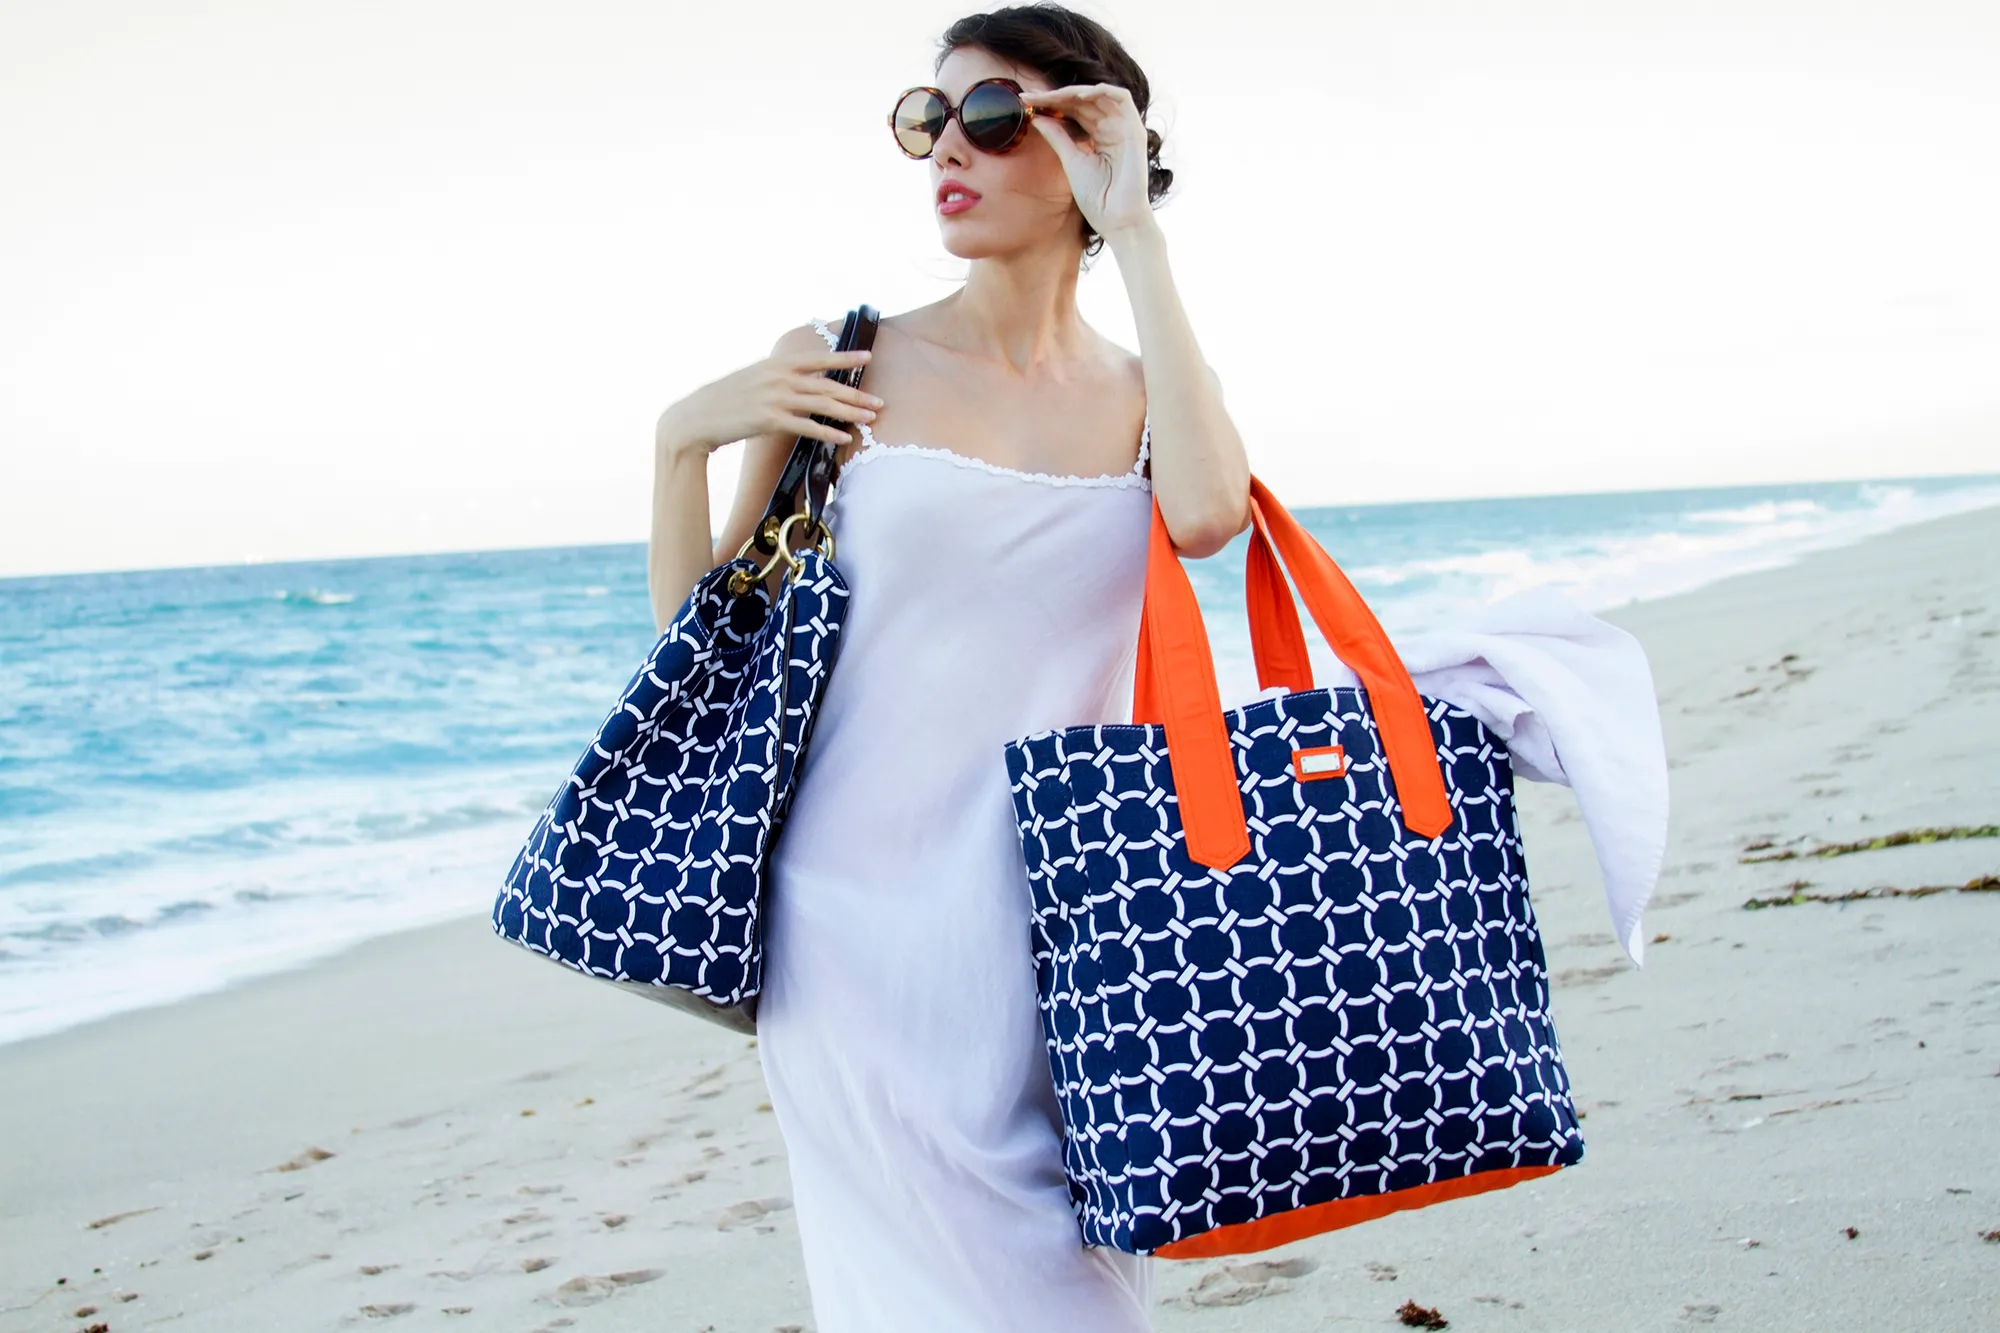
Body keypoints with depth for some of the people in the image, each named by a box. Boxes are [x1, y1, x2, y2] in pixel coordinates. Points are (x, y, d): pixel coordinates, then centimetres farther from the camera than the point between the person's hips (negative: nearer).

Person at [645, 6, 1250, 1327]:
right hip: (862, 921, -2)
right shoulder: (844, 366, 1)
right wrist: (683, 442, -10)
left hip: (1066, 929, 2)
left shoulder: (1144, 390, 6)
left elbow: (1206, 512, -19)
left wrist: (1135, 232, -13)